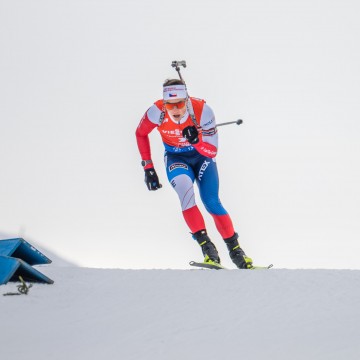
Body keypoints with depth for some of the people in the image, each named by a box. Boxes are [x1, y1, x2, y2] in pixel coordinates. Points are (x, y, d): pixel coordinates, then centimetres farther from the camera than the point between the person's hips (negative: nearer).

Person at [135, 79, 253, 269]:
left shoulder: (202, 110, -28)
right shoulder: (157, 112, -26)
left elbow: (212, 152, -23)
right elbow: (141, 133, -4)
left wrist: (196, 141, -43)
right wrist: (148, 167, -5)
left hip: (202, 156, 0)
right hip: (176, 158, 0)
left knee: (211, 202, -13)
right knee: (184, 187, -31)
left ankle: (234, 248, 5)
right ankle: (204, 243, -28)